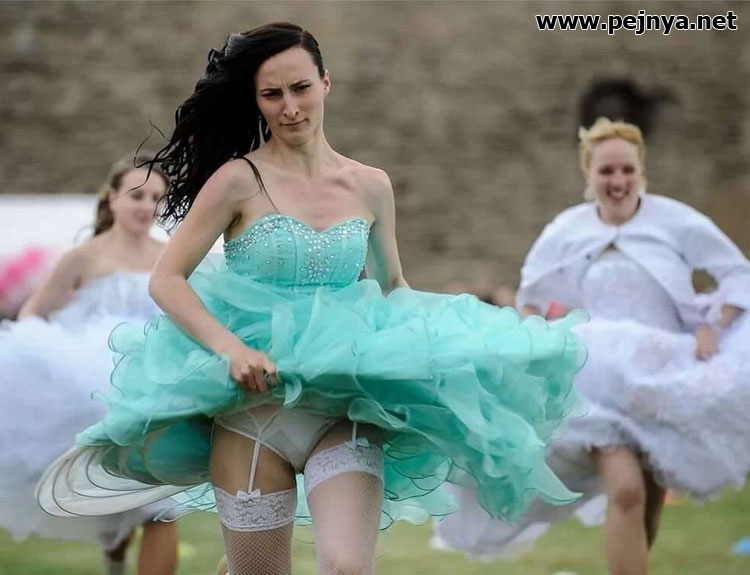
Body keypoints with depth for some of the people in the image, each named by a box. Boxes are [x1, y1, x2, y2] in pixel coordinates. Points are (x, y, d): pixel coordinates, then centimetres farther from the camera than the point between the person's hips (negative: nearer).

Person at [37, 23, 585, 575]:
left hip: (349, 405, 2)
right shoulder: (239, 180, -2)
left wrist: (446, 332, 6)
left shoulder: (370, 187, 9)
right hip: (253, 404, -2)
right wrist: (230, 348, -20)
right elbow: (167, 280, -5)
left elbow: (393, 287, 23)